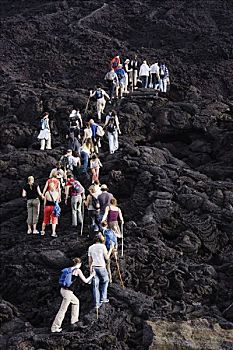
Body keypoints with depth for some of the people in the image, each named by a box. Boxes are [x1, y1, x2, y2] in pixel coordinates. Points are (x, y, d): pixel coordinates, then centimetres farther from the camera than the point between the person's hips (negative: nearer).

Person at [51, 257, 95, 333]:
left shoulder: (69, 269, 11)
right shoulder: (78, 271, -8)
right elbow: (85, 281, -5)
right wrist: (91, 275, 12)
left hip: (63, 289, 8)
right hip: (67, 292, -8)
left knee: (76, 301, 27)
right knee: (63, 310, -1)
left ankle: (74, 322, 30)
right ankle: (54, 328, 3)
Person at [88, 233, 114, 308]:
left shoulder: (91, 247, 7)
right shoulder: (102, 246, -6)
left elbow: (90, 260, 10)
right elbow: (107, 258, -3)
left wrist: (90, 268, 22)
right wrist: (111, 249, 5)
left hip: (94, 267, 4)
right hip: (101, 267, -4)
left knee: (95, 285, 5)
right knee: (105, 281, 20)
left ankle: (97, 303, 4)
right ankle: (103, 298, 13)